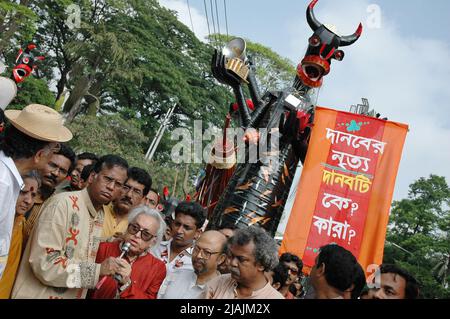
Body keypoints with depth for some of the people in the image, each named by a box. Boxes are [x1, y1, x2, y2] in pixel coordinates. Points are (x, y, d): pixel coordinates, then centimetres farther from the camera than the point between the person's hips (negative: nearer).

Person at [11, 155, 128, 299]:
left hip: (73, 295, 8)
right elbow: (44, 264, -25)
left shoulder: (100, 217, 4)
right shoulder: (63, 202, -19)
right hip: (39, 295, -7)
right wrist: (97, 270, -23)